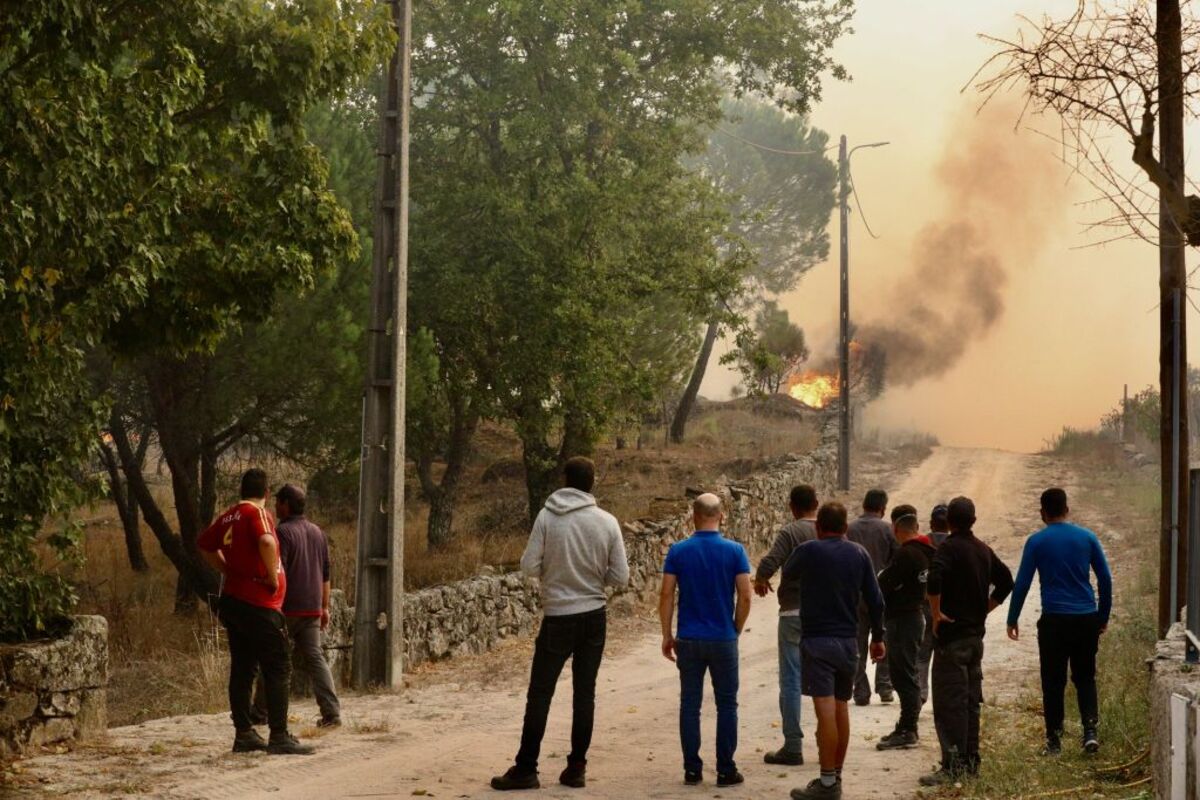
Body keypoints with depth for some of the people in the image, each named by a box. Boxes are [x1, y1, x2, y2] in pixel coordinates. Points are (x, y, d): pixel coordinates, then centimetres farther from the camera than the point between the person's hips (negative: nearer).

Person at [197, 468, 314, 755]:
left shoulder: (228, 516, 11)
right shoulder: (257, 512, -12)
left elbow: (205, 544, 26)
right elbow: (266, 542, -31)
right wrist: (273, 576, -18)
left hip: (233, 600, 8)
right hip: (258, 604, -8)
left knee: (242, 669, 12)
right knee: (278, 669, -4)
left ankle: (243, 734, 16)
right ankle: (279, 737, -6)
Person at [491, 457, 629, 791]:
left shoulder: (547, 516, -9)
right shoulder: (607, 521, -4)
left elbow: (529, 566, -9)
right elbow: (620, 577, -3)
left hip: (558, 616, -2)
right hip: (594, 616, 2)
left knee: (540, 694, 4)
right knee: (585, 693, 9)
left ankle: (526, 768, 5)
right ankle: (576, 767, 12)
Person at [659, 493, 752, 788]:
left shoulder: (678, 551, -3)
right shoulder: (735, 551, -5)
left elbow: (666, 595, -5)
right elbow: (745, 597, -7)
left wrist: (667, 635, 5)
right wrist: (736, 630, 8)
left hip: (689, 639, 1)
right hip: (723, 640, -1)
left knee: (690, 704, 7)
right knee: (726, 705, 7)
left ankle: (692, 769, 9)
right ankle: (726, 770, 7)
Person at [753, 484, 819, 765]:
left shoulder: (790, 532, -11)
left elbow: (768, 564, -22)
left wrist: (760, 581, -2)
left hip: (794, 613, -4)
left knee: (791, 681, 2)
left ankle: (793, 746, 1)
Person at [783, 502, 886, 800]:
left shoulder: (808, 551, -6)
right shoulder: (859, 554, 5)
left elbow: (788, 573, 14)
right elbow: (875, 600, 6)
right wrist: (878, 637, 16)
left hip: (817, 640, -5)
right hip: (848, 641, 5)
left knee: (826, 709, -11)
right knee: (841, 708, 14)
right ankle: (836, 776, 21)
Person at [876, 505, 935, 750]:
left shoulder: (906, 554, -19)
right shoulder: (927, 551, 11)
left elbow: (884, 585, -19)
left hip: (902, 619, -10)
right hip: (916, 615, 10)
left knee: (904, 675, -6)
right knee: (905, 675, 16)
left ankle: (907, 731, -4)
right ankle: (907, 728, 23)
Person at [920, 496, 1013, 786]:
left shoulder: (949, 548, -12)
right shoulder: (984, 550, 11)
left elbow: (934, 580, -29)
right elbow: (1006, 582, 22)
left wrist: (936, 613, -17)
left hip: (951, 636, -8)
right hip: (976, 634, 8)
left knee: (949, 703, -7)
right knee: (970, 701, 14)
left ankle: (953, 766, -9)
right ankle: (971, 761, 19)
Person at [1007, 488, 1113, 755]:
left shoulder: (1037, 542, -1)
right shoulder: (1087, 537, 5)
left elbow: (1022, 583, -2)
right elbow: (1105, 578, 7)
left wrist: (1012, 620, 6)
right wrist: (1104, 616, 17)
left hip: (1054, 621, -2)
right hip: (1087, 619, 2)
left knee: (1053, 681, 7)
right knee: (1085, 677, 13)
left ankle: (1054, 738, 8)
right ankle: (1090, 729, -4)